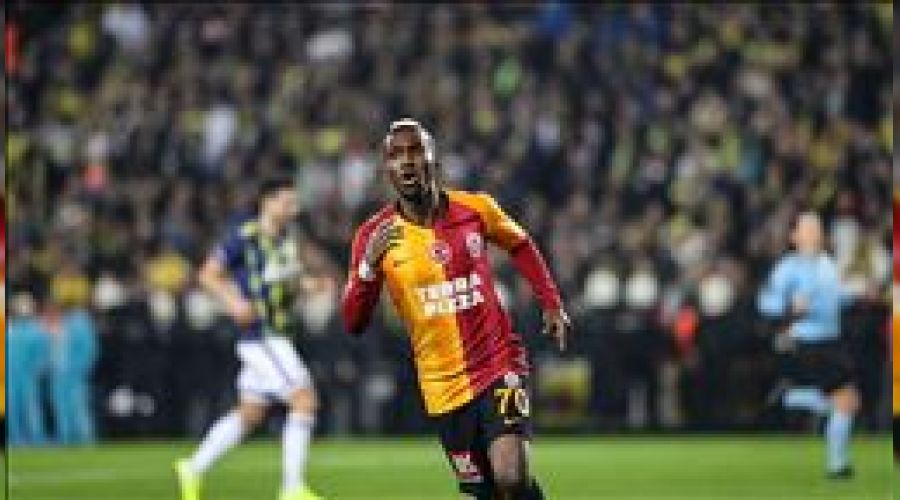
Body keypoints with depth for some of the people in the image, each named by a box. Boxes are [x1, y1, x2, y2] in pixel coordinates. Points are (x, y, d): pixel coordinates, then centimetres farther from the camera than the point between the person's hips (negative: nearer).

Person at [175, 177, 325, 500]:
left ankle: (194, 469, 30)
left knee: (250, 413, 17)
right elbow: (208, 274, -8)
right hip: (260, 336, -9)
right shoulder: (244, 237, -13)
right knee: (305, 400, -15)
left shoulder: (287, 236, 10)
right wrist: (233, 301, -24)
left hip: (278, 336, 9)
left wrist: (306, 283, 4)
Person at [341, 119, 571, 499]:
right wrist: (369, 262, -24)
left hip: (498, 366, -1)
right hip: (444, 386, 1)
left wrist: (551, 305, 12)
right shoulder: (375, 236, -5)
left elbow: (521, 246, 19)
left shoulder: (475, 209, -3)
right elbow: (353, 323, -9)